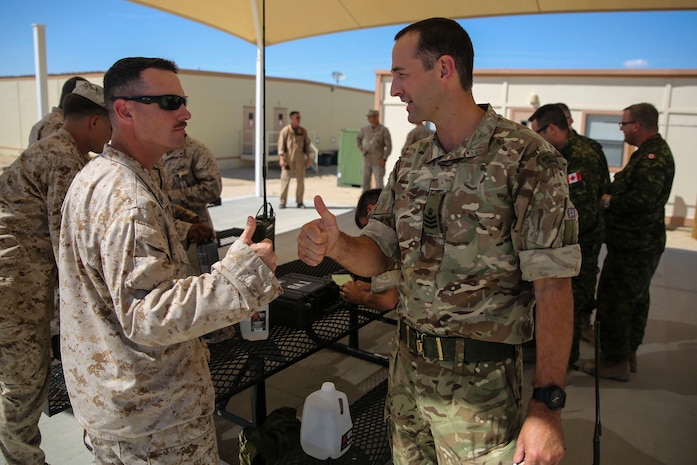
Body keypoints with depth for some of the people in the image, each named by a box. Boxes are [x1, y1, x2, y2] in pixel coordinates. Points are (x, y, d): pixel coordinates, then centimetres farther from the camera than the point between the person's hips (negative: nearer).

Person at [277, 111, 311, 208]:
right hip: (288, 159, -3)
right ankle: (282, 202, 5)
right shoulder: (285, 130, -3)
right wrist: (281, 158, -15)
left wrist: (308, 159, 4)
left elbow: (307, 144, 10)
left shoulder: (303, 131, 7)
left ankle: (299, 202, 12)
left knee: (300, 180, 3)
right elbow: (281, 145, -6)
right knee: (285, 180, -2)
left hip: (300, 159, 3)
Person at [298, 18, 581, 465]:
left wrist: (548, 405, -18)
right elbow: (377, 256, 4)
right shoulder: (411, 164, 4)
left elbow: (553, 288, -16)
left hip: (480, 382, -6)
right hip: (407, 366, 6)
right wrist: (337, 244, -18)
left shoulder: (527, 160, -15)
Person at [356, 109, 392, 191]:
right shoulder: (365, 129, 4)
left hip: (378, 162, -4)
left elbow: (389, 146, -7)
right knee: (364, 183, 7)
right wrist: (362, 150, 11)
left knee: (379, 184, -3)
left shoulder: (384, 130, -8)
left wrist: (384, 159, -12)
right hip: (366, 161, 4)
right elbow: (358, 138, 23)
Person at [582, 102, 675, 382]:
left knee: (614, 300, -5)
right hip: (642, 243, 11)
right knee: (635, 298, 18)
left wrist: (608, 201, -16)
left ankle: (615, 361, 5)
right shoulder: (651, 152, 16)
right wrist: (610, 194, 2)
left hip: (633, 246, -11)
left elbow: (642, 199, -30)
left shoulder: (654, 157, -19)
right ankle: (628, 353, 32)